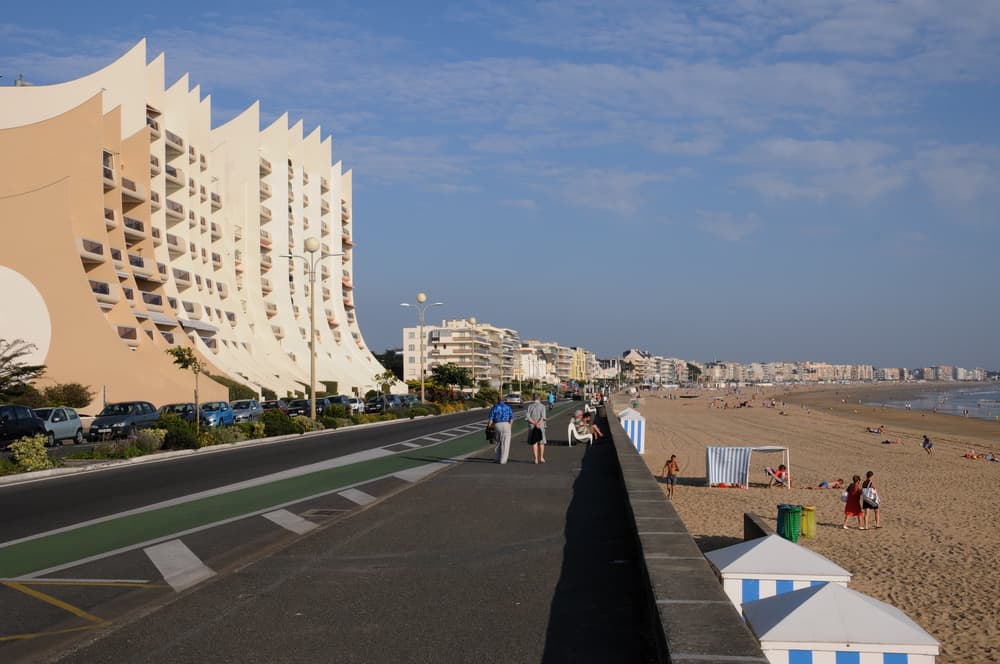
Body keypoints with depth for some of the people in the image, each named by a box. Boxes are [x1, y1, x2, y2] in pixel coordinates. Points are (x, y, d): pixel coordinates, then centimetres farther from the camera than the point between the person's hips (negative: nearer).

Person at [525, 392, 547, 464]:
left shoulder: (529, 406, 0)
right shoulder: (542, 406, -6)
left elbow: (527, 416, -10)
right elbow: (543, 417, -20)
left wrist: (534, 423, -14)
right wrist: (538, 424, -25)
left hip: (531, 427, 1)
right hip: (540, 427, -1)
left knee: (534, 443, 7)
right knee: (541, 442, 15)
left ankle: (536, 459, 2)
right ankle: (541, 458, 14)